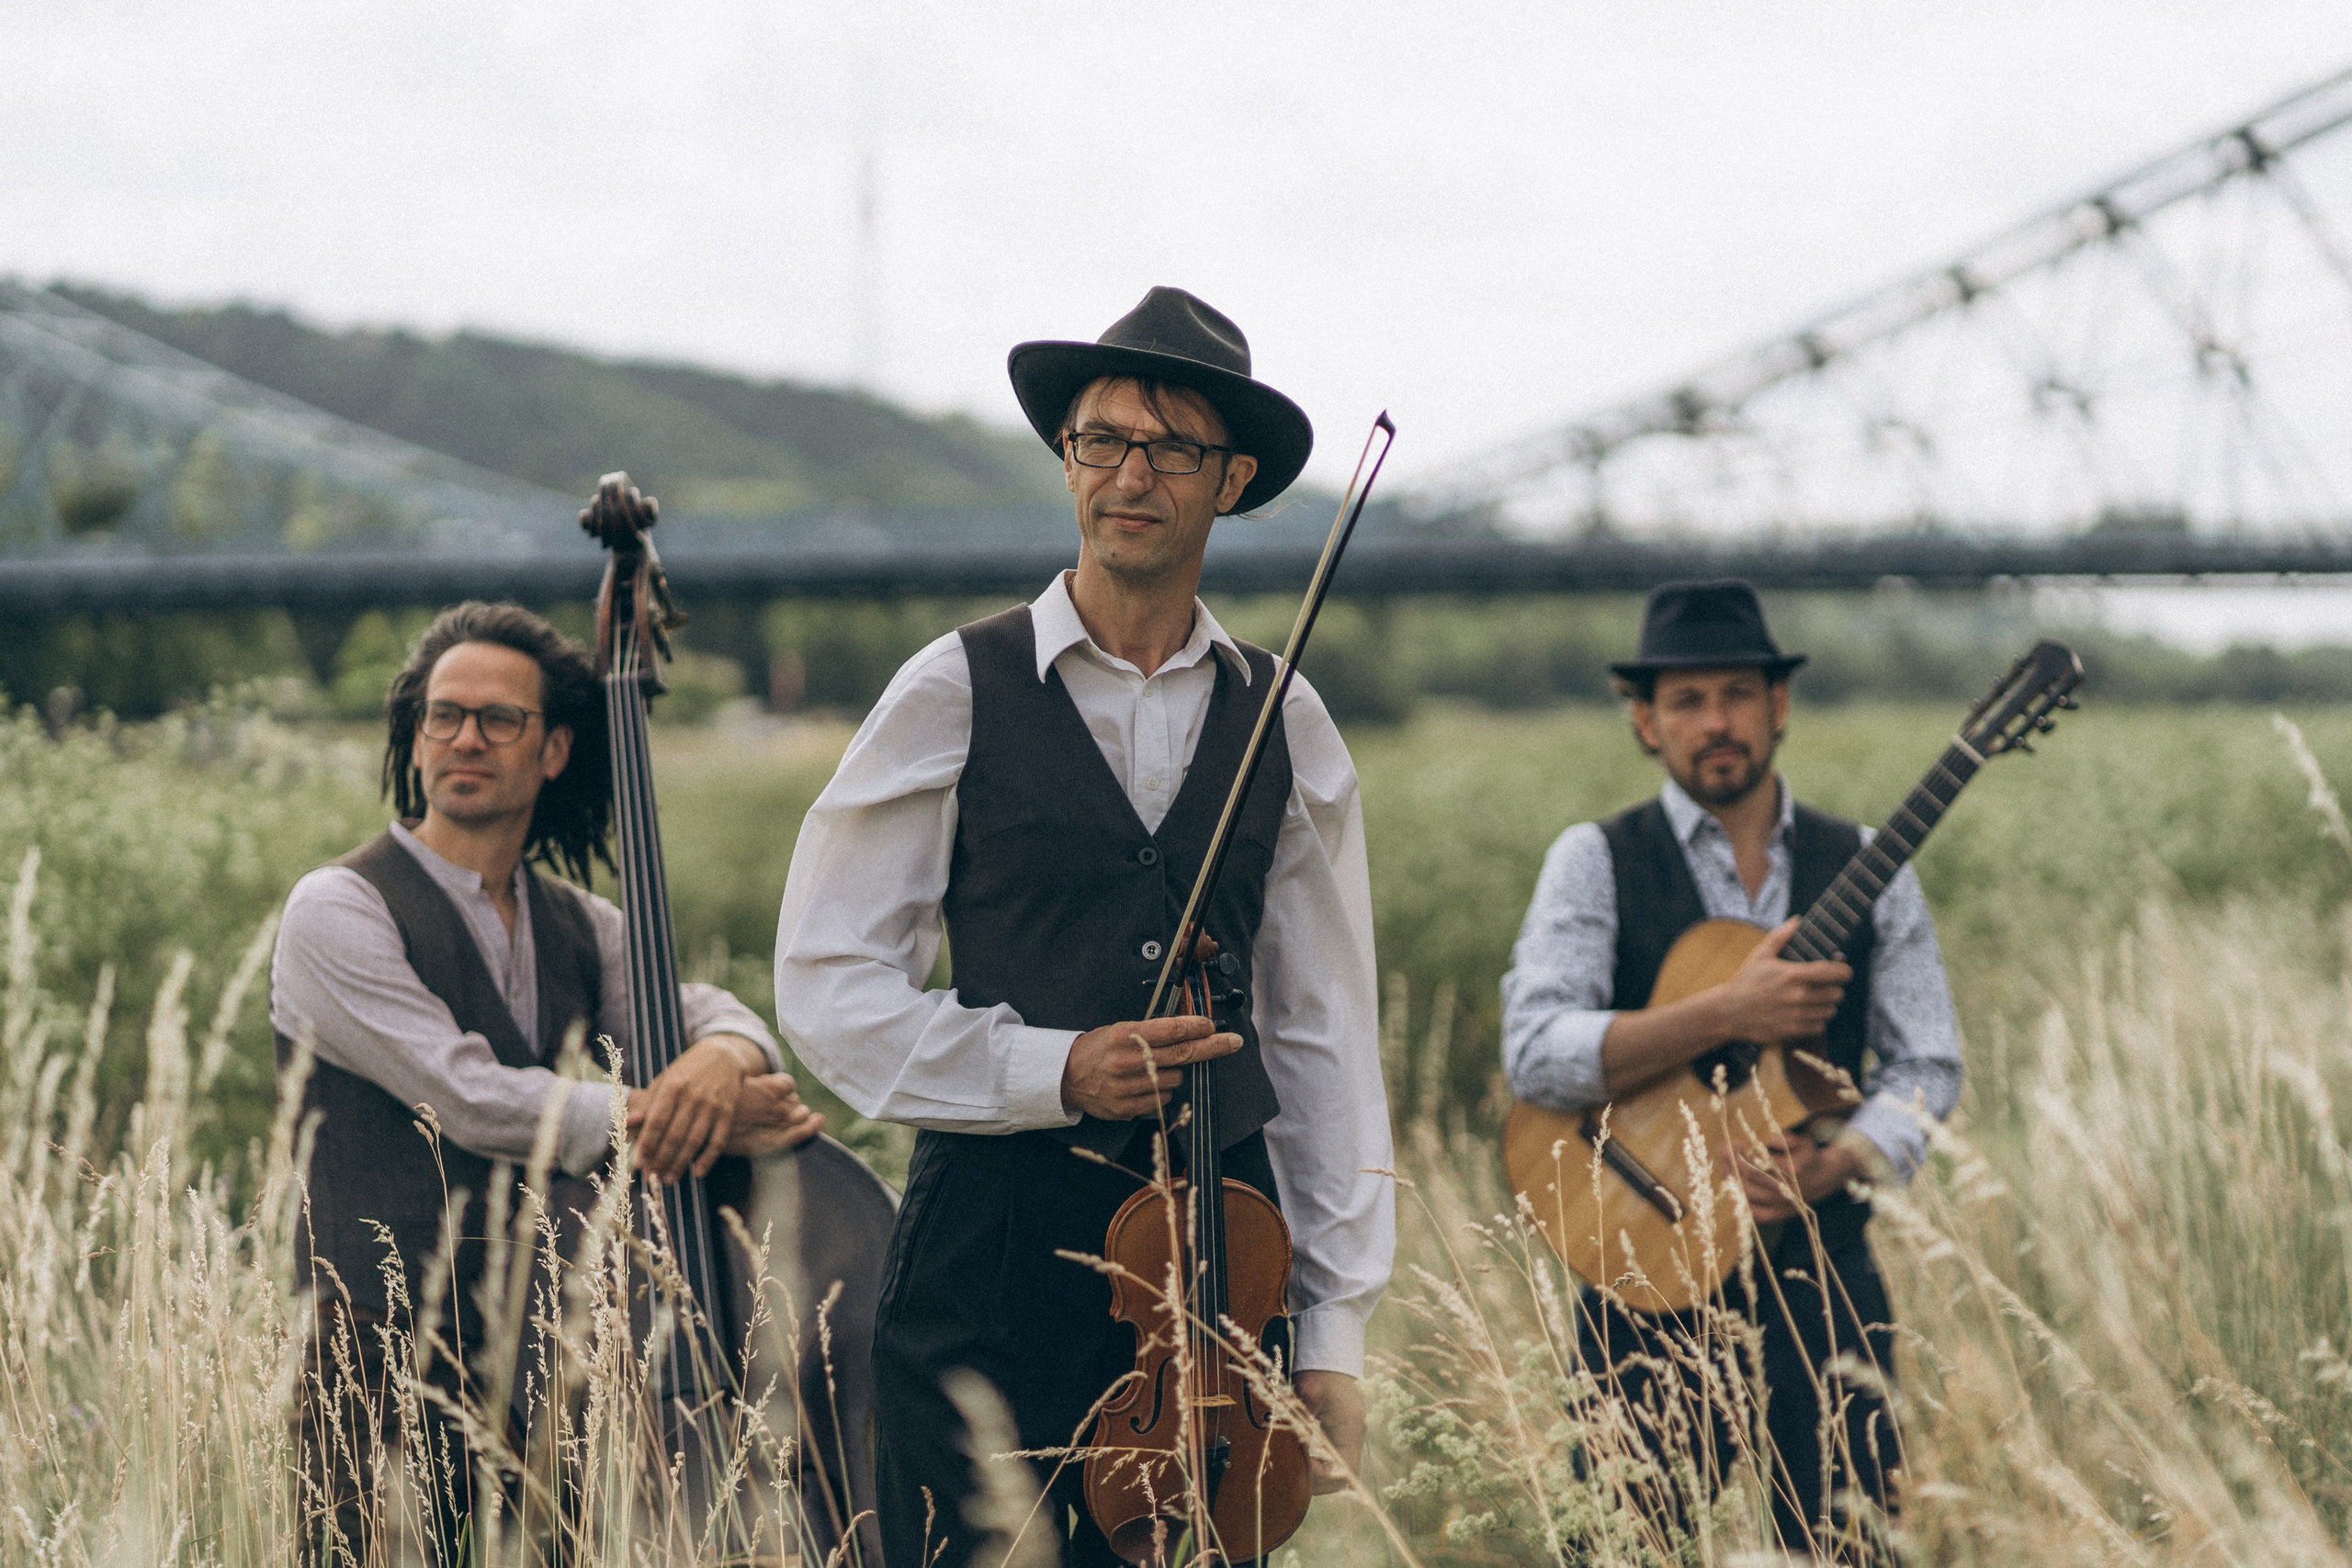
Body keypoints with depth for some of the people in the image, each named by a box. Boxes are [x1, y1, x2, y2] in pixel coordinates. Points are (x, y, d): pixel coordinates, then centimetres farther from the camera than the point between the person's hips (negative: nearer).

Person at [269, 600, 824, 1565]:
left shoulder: (579, 929, 16)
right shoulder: (339, 912, -6)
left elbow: (708, 1010, 4)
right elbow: (470, 1099, -16)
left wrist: (717, 1057, -22)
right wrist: (686, 1119, -18)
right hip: (394, 1370, -5)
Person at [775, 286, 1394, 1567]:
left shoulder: (1284, 726, 9)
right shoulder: (956, 693, 1)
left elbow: (1325, 1033, 10)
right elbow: (828, 987, -2)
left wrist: (1334, 1328, 6)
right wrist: (1047, 1071, -15)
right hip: (996, 1237, -2)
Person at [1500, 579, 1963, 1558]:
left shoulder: (1863, 866, 8)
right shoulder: (1597, 861, 0)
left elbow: (1926, 1065, 6)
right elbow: (1534, 1054, -14)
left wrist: (1838, 1161, -13)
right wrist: (1726, 1015, -22)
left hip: (1822, 1267, 2)